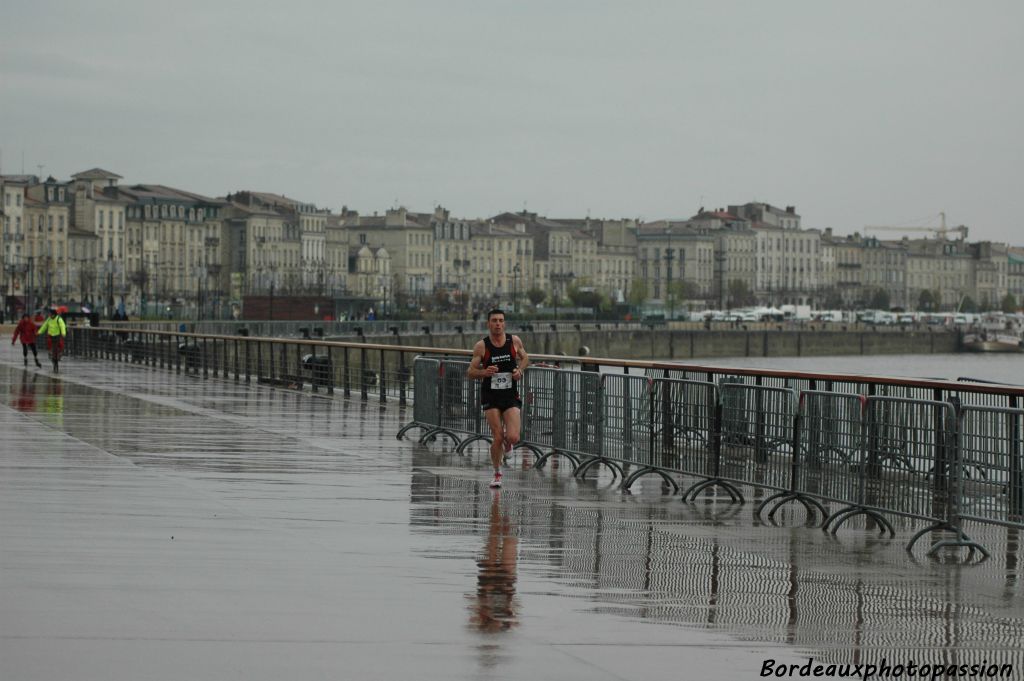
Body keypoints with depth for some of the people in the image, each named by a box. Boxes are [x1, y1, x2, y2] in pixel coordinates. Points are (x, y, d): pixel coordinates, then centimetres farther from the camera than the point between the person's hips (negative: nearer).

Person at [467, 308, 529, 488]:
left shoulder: (515, 341, -1)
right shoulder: (482, 346, -7)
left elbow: (525, 358, 17)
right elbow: (470, 372, -3)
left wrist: (520, 370, -4)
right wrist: (484, 372, -24)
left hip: (511, 395, 1)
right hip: (490, 397, -1)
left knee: (513, 438, -12)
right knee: (497, 438, -6)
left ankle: (506, 442, 27)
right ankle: (497, 473, 16)